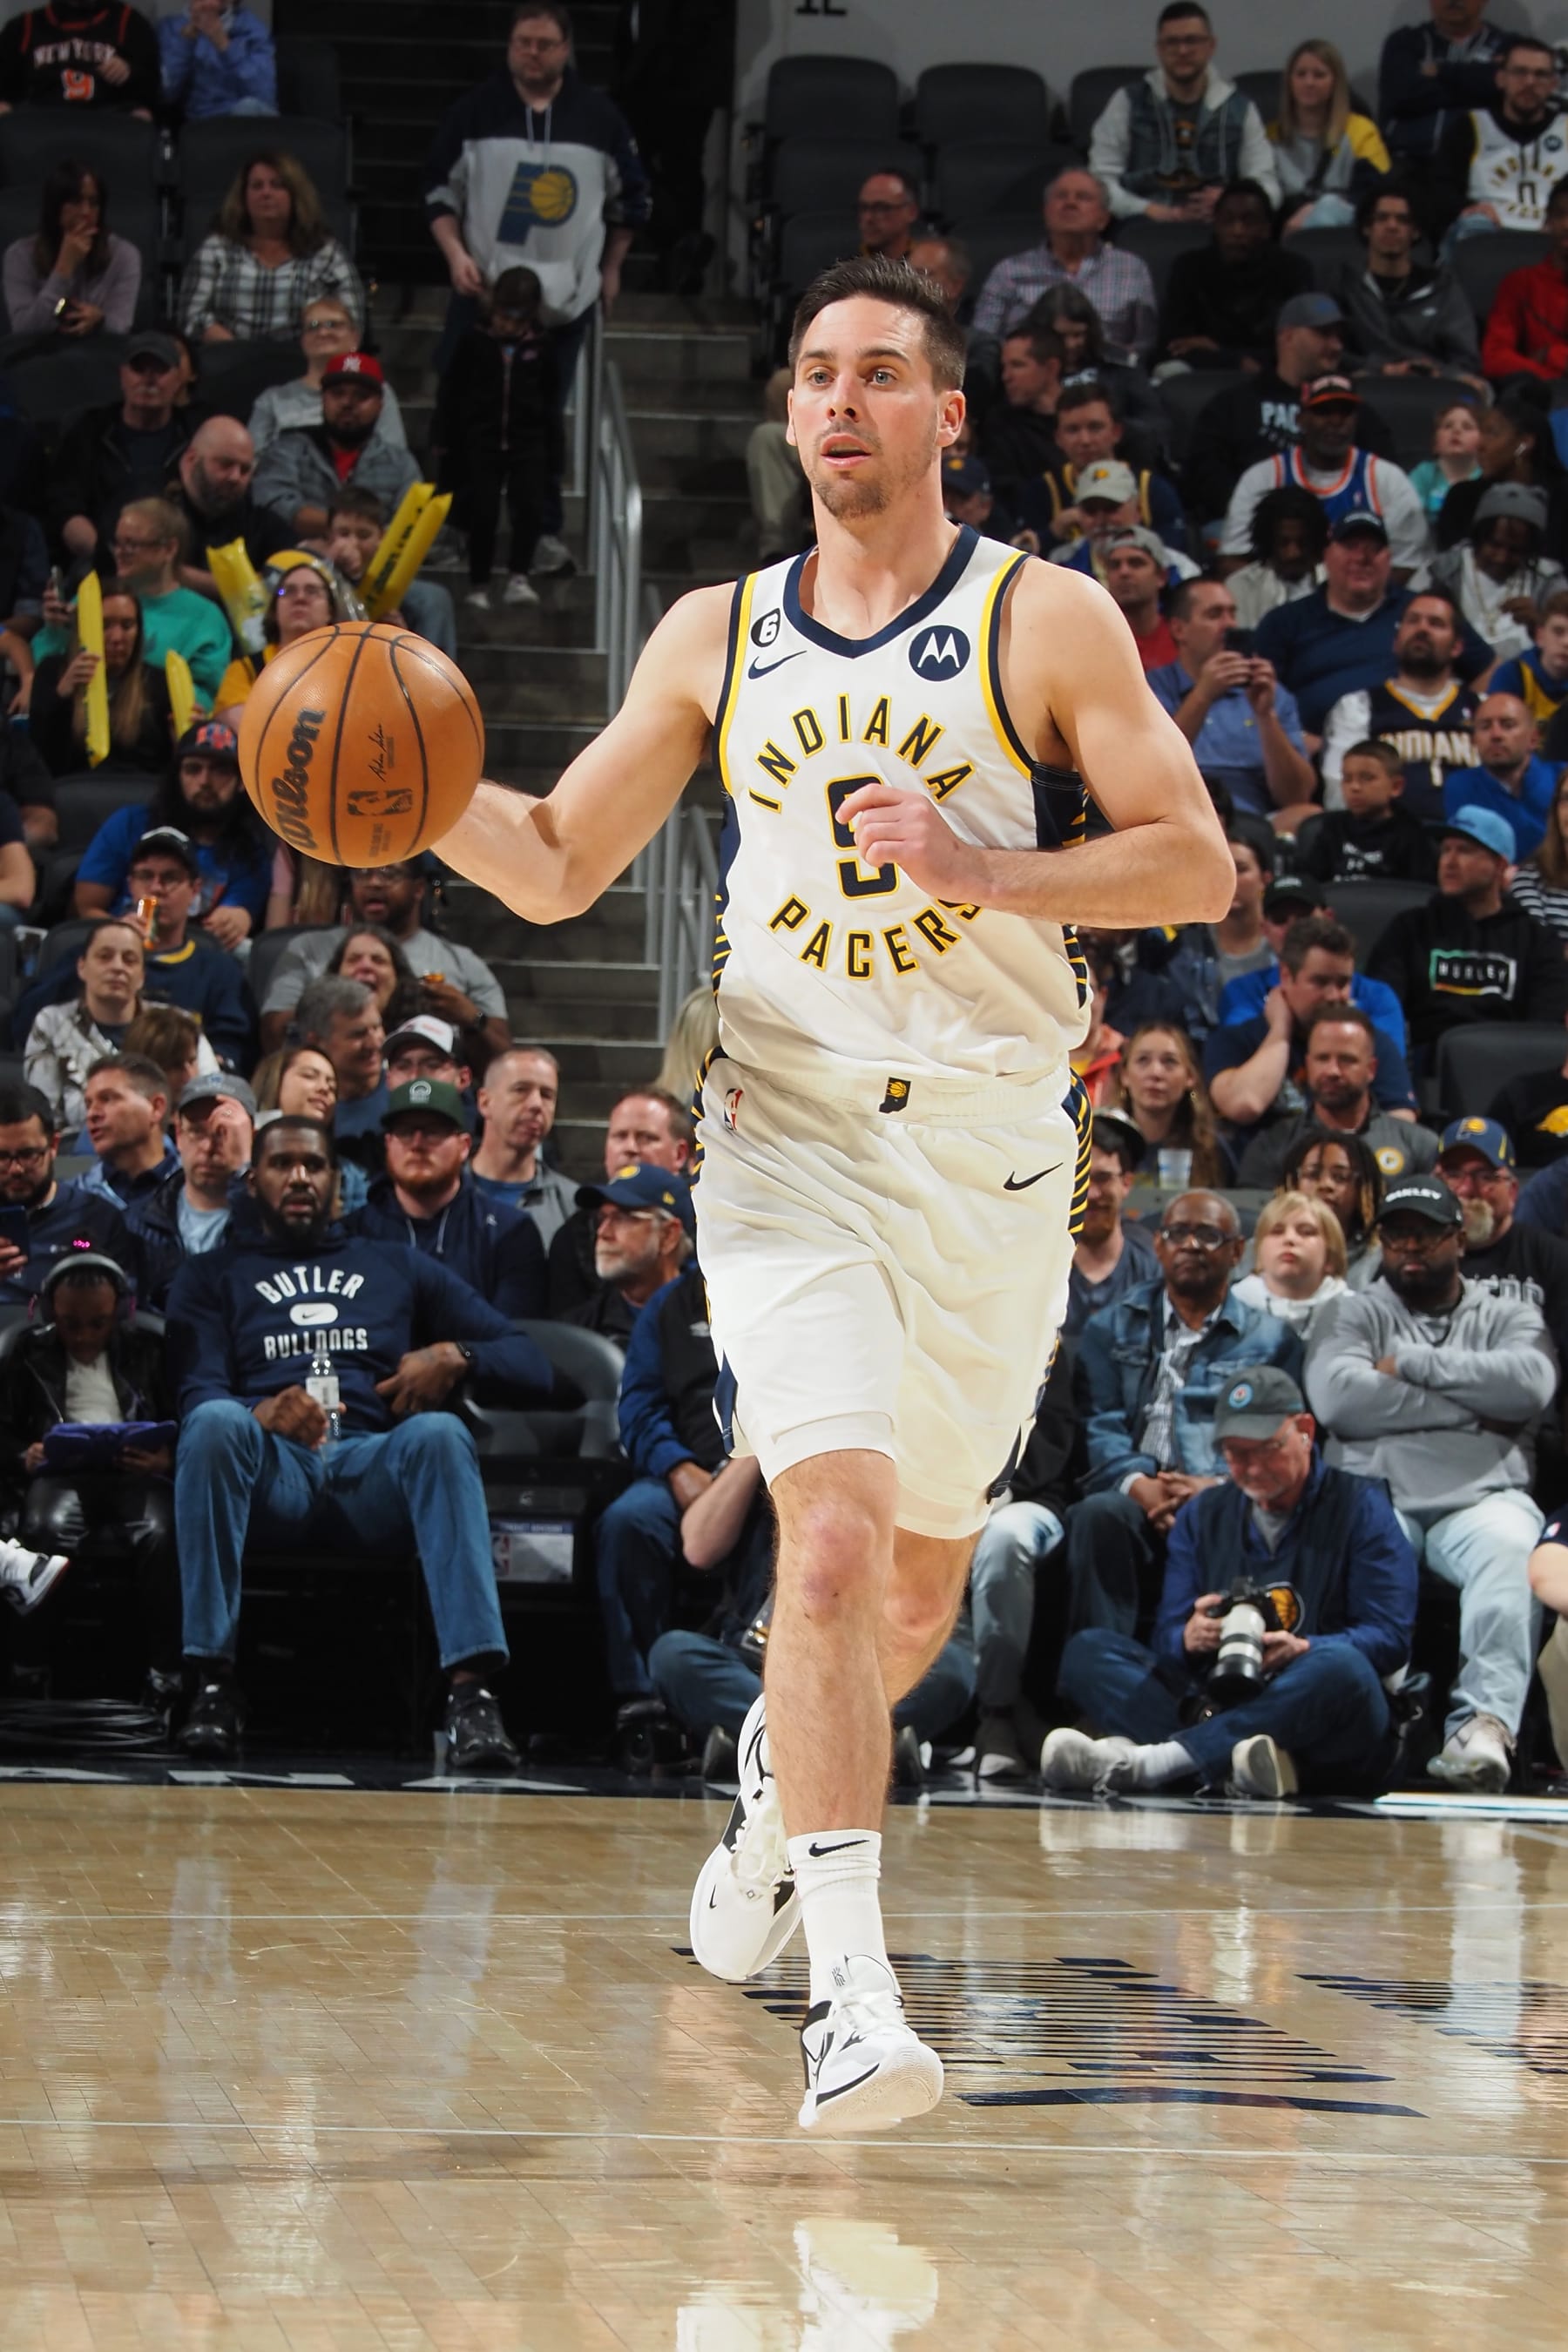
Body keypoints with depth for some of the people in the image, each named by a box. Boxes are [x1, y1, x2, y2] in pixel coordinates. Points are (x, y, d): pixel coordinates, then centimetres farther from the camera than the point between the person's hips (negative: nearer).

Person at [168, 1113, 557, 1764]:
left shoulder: (399, 1269, 29)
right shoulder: (214, 1276, 25)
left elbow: (533, 1368, 22)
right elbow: (198, 1395, 5)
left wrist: (456, 1355, -1)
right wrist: (263, 1415, -19)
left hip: (373, 1468, 1)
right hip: (271, 1469, -1)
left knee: (439, 1433, -35)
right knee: (217, 1424, -36)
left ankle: (471, 1687, -48)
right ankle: (213, 1679, -38)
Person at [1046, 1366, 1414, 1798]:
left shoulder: (1361, 1507, 5)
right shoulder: (1204, 1514, 18)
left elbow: (1390, 1637, -6)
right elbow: (1169, 1638, 11)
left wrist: (1303, 1650, -24)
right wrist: (1190, 1639, -15)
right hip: (1214, 1706, 4)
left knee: (1339, 1668, -38)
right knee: (1087, 1649, -11)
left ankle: (1139, 1762, -45)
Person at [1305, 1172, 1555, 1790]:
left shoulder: (1508, 1316, 23)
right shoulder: (1354, 1316, 21)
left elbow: (1529, 1384, -1)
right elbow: (1339, 1397, -2)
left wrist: (1411, 1363, 1)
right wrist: (1472, 1410, 2)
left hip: (1480, 1499, 0)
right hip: (1375, 1498, 0)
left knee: (1510, 1550, -36)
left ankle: (1485, 1722, -50)